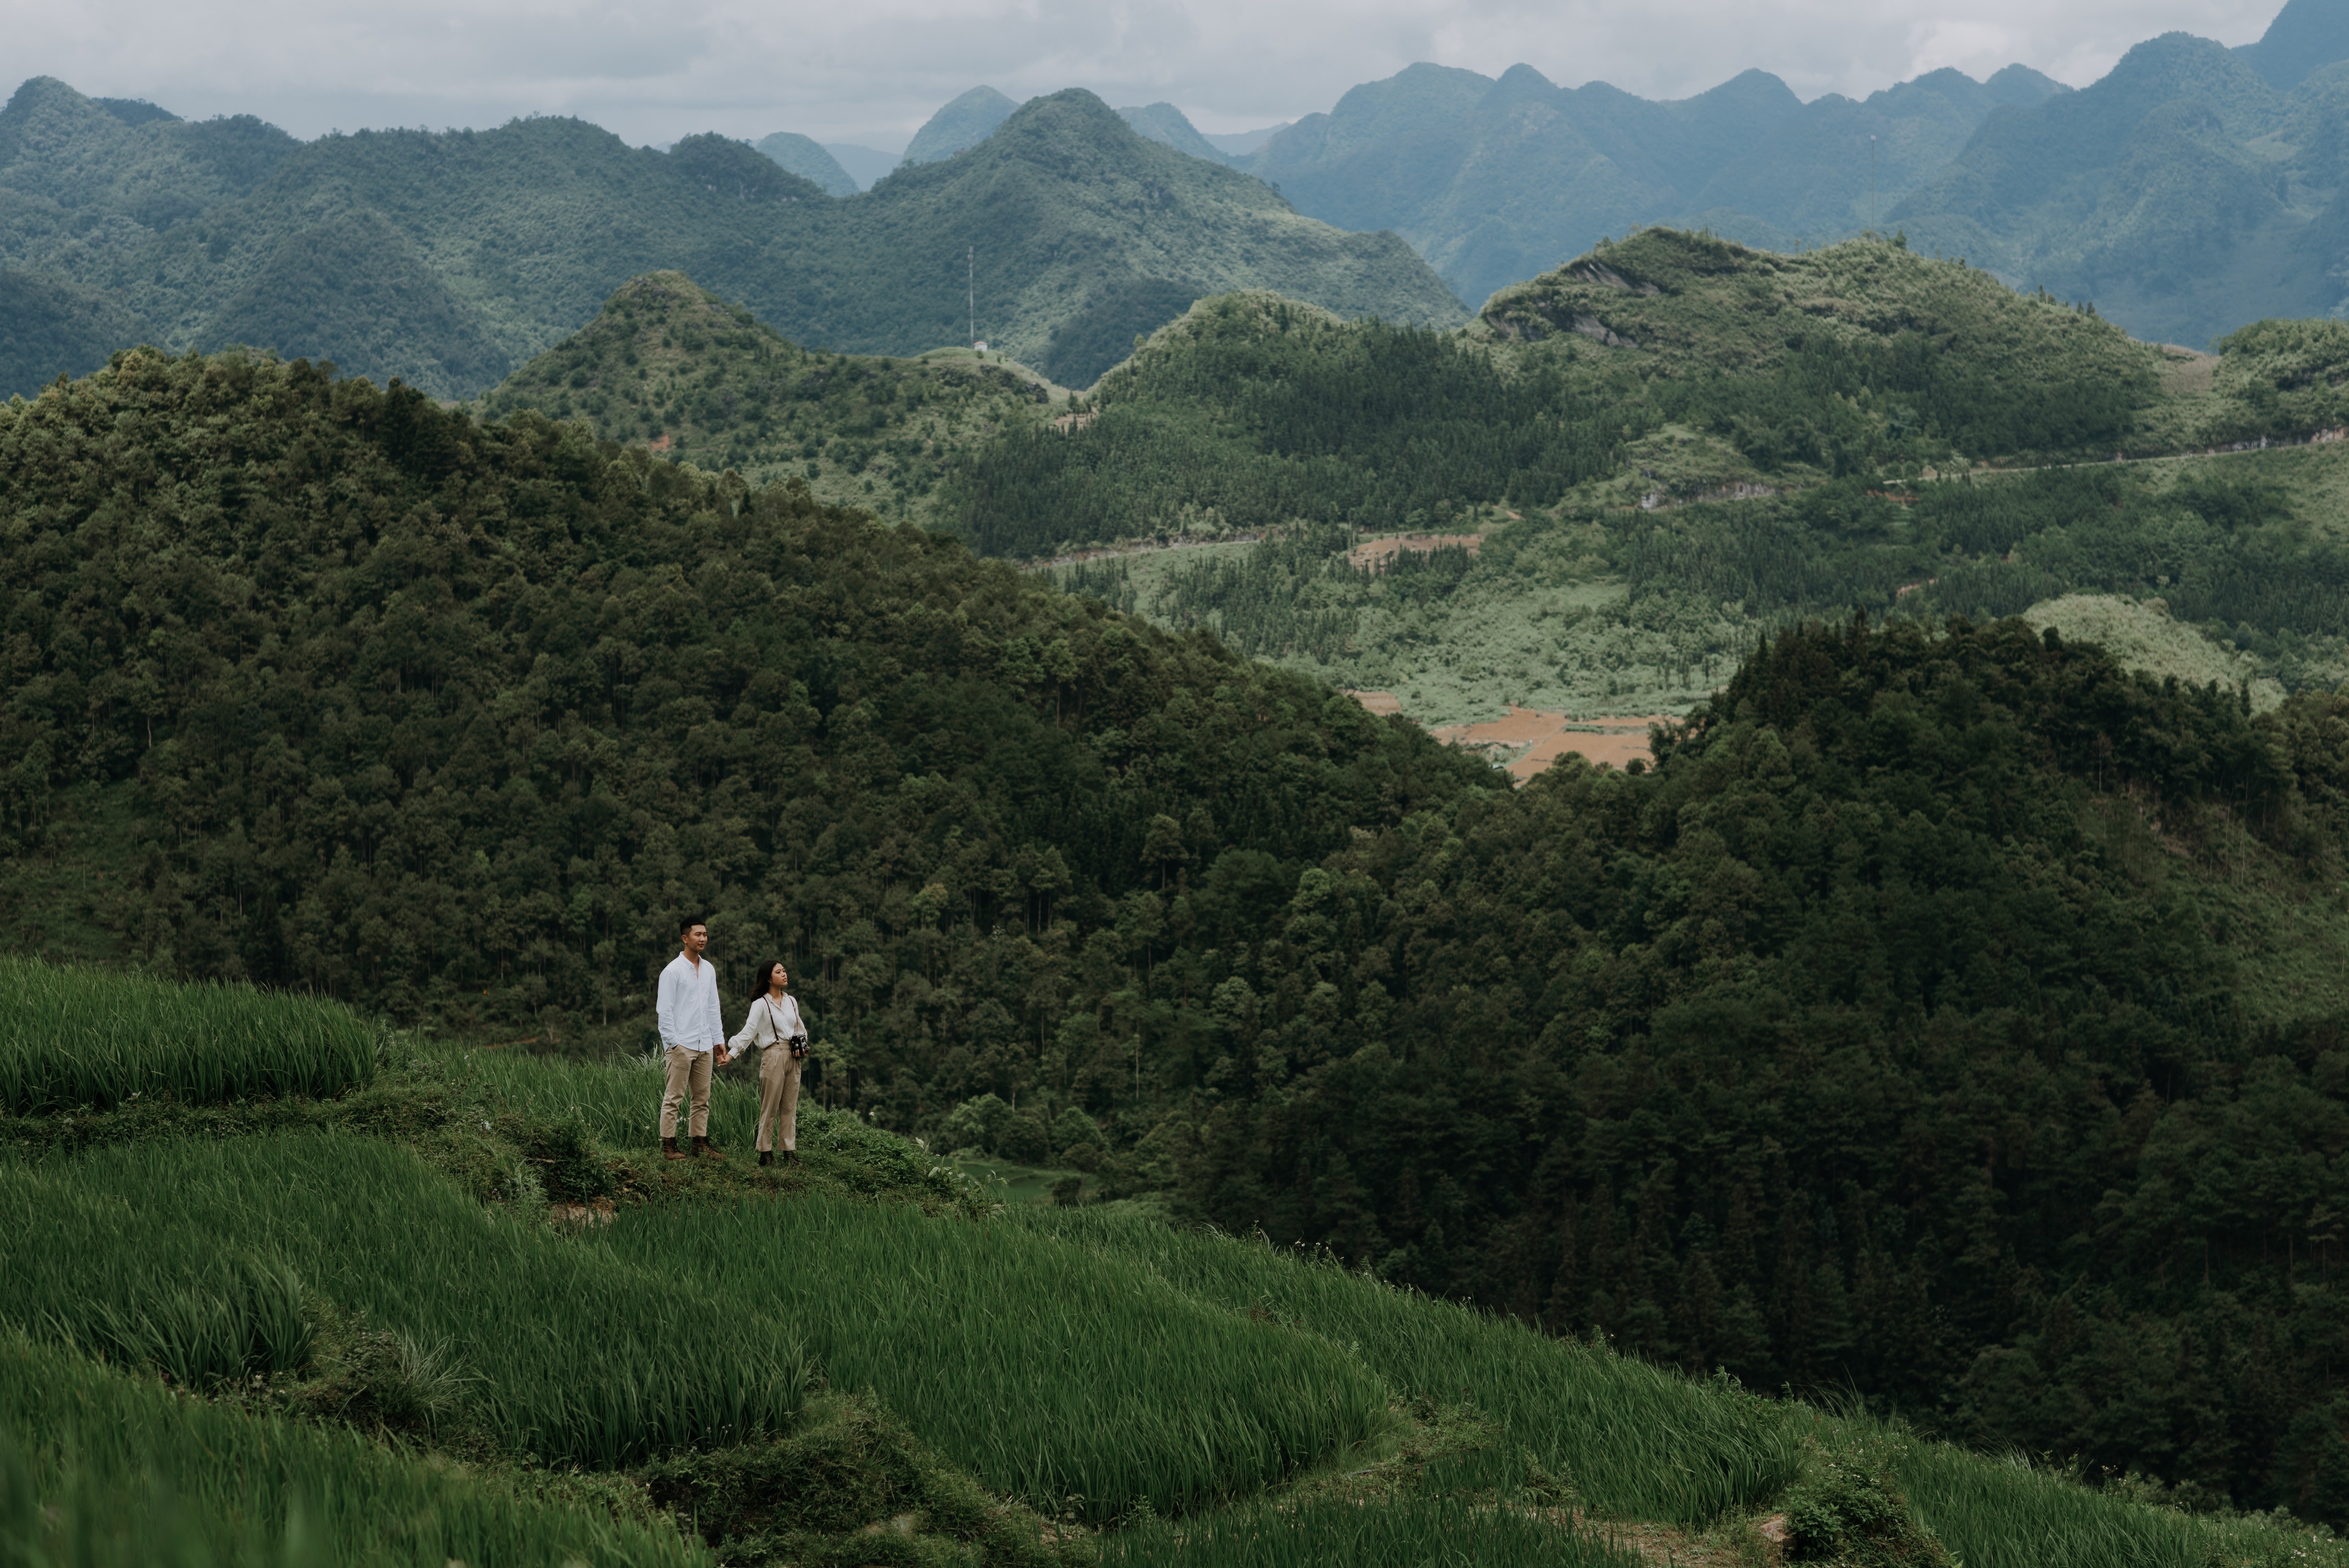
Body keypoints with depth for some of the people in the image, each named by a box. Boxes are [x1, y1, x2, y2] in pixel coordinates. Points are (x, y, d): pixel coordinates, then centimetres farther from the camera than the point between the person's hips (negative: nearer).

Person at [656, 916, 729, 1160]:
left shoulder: (709, 970, 14)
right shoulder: (673, 971, -6)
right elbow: (665, 1011, -8)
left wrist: (719, 1040, 14)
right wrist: (673, 1043, -14)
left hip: (704, 1046, 7)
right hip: (681, 1046, -6)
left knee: (702, 1099, 7)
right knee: (673, 1099, -5)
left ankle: (701, 1143, 11)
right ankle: (668, 1147, -4)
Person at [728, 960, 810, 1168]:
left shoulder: (792, 1001, 14)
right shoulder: (761, 1004, -5)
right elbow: (749, 1031, -14)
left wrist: (802, 1046, 4)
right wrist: (733, 1051, -25)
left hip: (793, 1057, 6)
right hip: (773, 1056, -6)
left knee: (790, 1107, 6)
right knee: (770, 1108, -4)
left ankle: (790, 1151, 9)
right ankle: (766, 1152, -1)